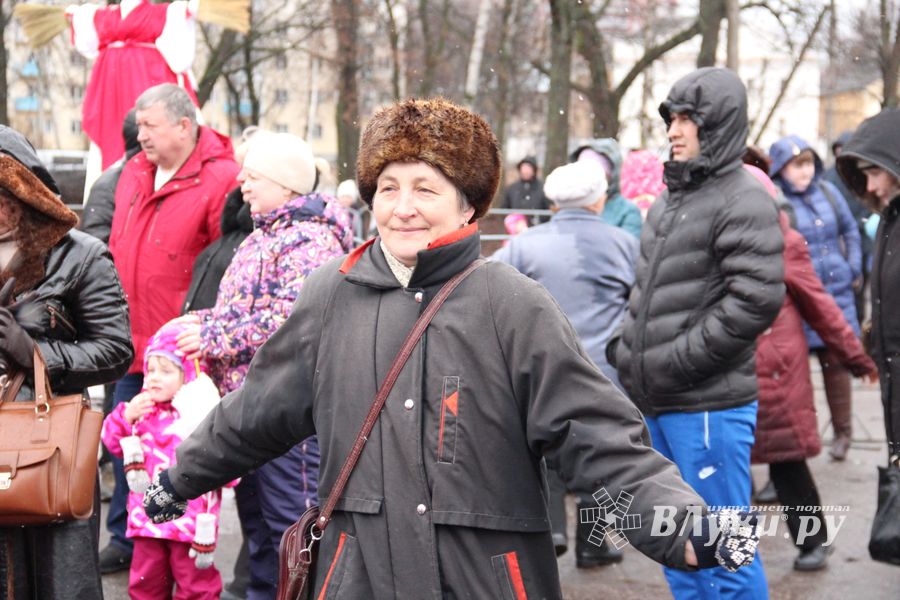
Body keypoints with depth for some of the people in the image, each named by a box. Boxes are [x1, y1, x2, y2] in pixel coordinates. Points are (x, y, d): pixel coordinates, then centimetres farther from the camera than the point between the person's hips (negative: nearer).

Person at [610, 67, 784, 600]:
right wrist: (625, 348, 10)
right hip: (658, 405, 9)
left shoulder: (743, 200, -10)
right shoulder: (670, 199, 16)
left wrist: (675, 362, -18)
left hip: (710, 405, -9)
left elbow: (756, 300, -20)